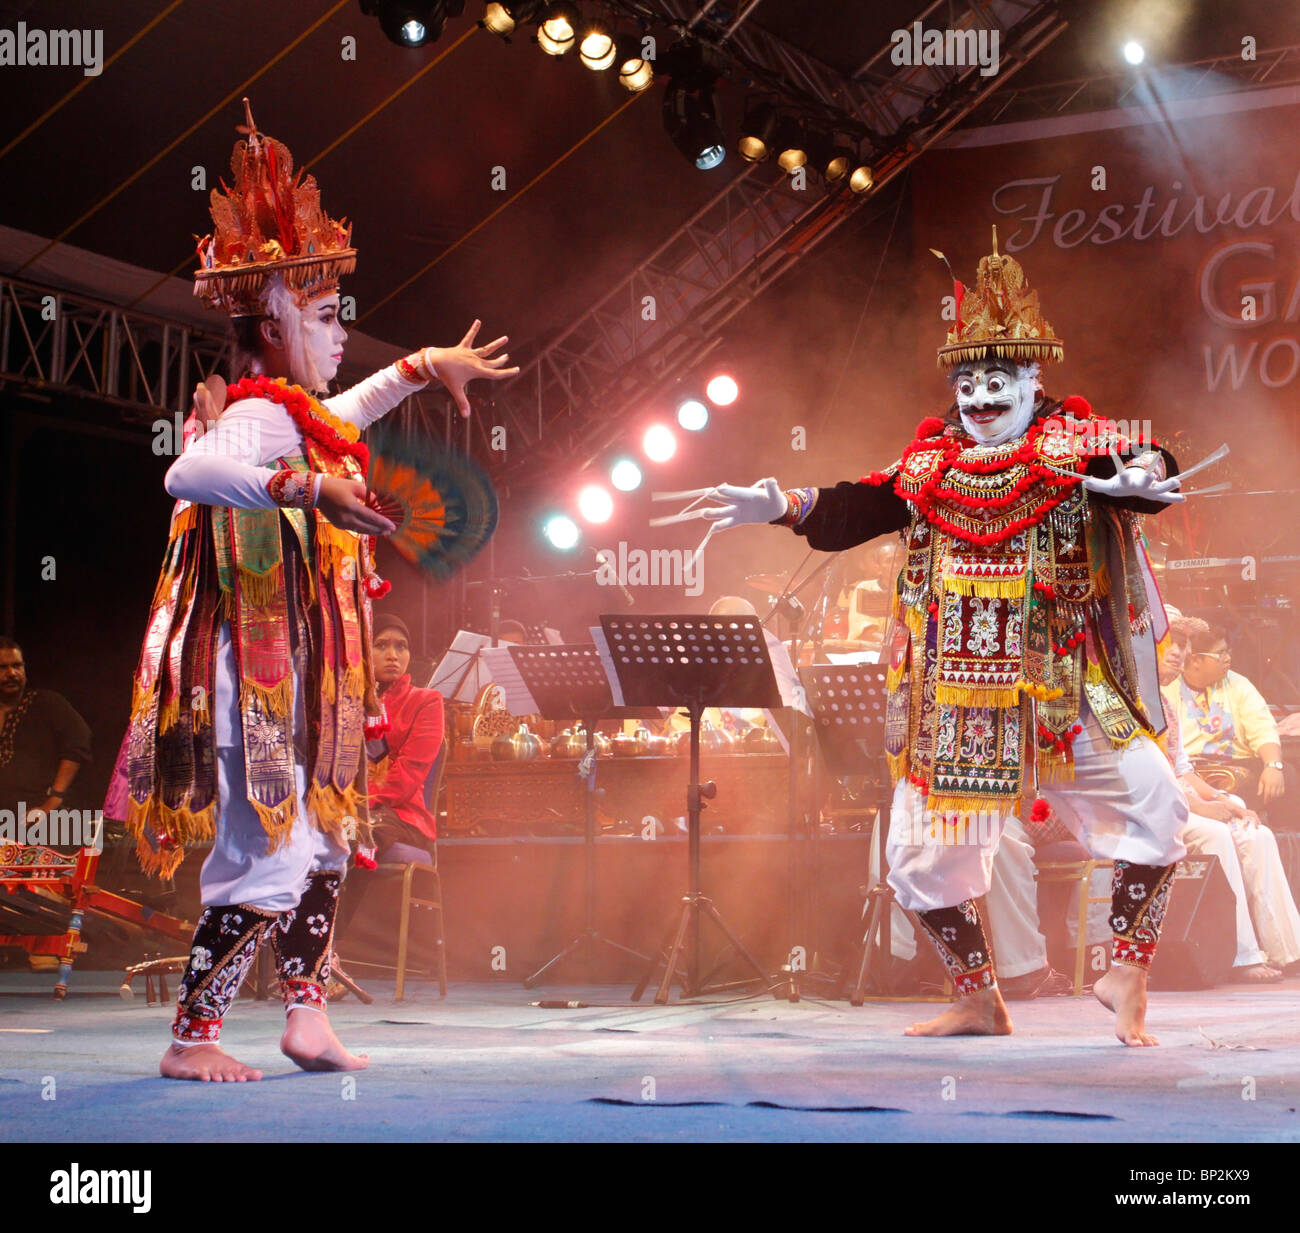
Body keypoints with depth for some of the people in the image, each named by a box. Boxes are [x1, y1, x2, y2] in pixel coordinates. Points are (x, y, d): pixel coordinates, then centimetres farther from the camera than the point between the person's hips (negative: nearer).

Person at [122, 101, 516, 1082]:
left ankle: (307, 1015, 21)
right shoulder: (259, 419, -17)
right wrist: (306, 488, -49)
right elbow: (190, 473, -38)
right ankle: (192, 1037, -1)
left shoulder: (295, 415, 14)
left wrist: (426, 367, 44)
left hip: (292, 673, 11)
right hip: (258, 671, -11)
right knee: (269, 856, -9)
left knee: (321, 840, 15)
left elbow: (343, 415, 39)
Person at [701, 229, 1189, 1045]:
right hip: (952, 697, 3)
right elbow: (851, 511, 5)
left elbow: (1138, 466, -21)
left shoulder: (1071, 445, -4)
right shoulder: (930, 464, 6)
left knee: (1154, 806, -16)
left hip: (1064, 691, -3)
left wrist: (1141, 477, -44)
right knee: (921, 853, 7)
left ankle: (1127, 975, 3)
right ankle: (979, 1001, 25)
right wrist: (782, 508, -12)